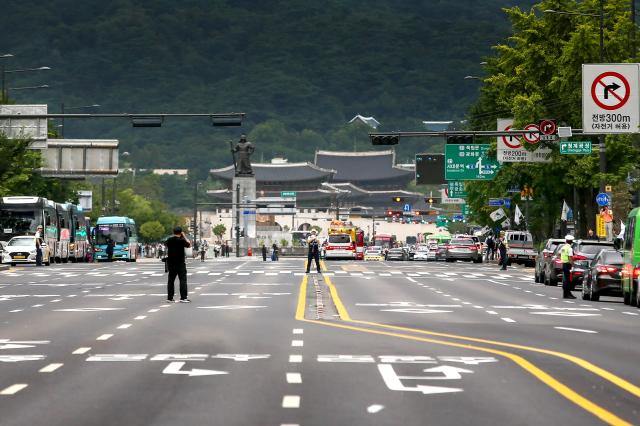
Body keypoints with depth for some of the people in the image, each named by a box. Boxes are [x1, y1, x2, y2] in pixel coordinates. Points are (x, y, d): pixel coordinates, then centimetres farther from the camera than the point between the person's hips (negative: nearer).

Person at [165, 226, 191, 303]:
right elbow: (189, 245, 0)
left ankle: (170, 298, 11)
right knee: (183, 280, -3)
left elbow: (165, 244, 22)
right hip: (180, 263, -5)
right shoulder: (181, 240, -13)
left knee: (171, 280, 10)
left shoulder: (169, 240, 2)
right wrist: (184, 236, 3)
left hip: (171, 263, 5)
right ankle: (183, 297, -10)